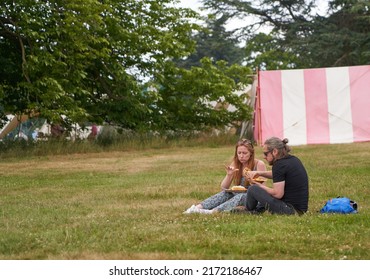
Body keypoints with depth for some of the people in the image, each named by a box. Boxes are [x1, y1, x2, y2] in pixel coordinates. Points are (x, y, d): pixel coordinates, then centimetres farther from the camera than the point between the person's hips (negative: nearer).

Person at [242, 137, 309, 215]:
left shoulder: (279, 165, -17)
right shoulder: (293, 159, 10)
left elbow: (278, 194, -19)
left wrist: (258, 185, -6)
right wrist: (259, 173, 16)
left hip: (290, 210, -10)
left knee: (253, 189, -2)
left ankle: (247, 213, 23)